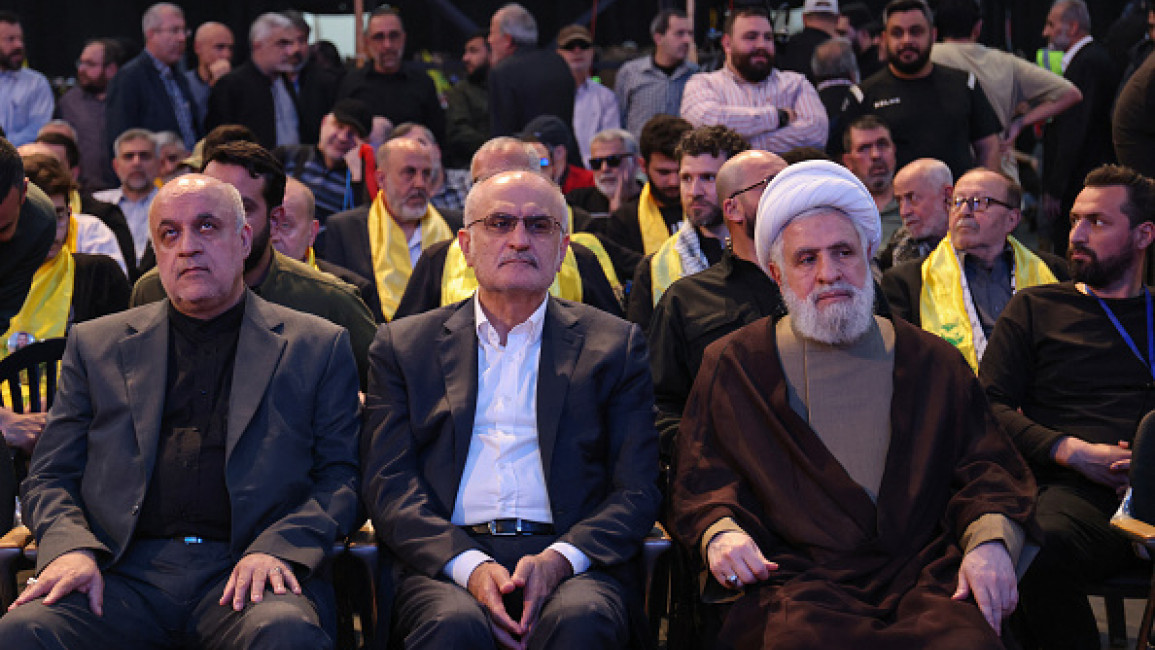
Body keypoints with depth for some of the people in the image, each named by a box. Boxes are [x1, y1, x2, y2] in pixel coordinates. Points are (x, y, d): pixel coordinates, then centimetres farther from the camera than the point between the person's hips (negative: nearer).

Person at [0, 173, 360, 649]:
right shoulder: (96, 344, 19)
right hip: (122, 577, 1)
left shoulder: (317, 346, 13)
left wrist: (276, 549, -11)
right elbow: (50, 477, 17)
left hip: (241, 574, -1)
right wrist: (70, 548, -6)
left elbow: (341, 478, 8)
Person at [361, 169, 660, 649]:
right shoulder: (403, 344, 15)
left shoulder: (614, 344, 14)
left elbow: (637, 492, 8)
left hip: (572, 563, 1)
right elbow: (388, 485, 6)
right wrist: (469, 565, -13)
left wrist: (560, 559, -12)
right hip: (445, 561, 0)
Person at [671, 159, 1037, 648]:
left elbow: (985, 467, 15)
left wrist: (991, 540, -6)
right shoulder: (734, 364, 16)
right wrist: (720, 531, -9)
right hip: (794, 579, -2)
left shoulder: (933, 361, 19)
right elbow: (701, 478, 13)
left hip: (923, 573, 2)